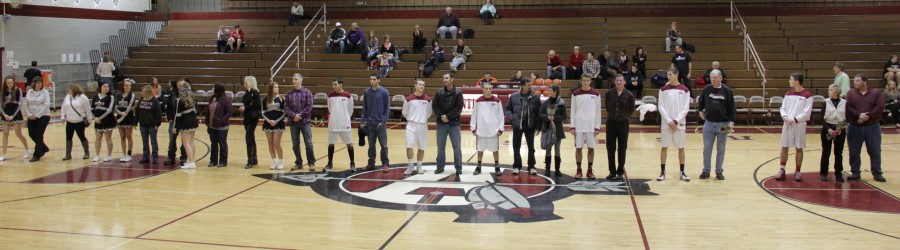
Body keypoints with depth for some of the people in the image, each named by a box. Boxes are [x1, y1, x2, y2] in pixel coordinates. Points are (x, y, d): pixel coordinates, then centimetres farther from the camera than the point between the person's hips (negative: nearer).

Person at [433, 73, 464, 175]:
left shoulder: (458, 93, -2)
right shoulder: (439, 92, 5)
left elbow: (459, 108, -8)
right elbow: (434, 106, 3)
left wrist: (448, 116, -13)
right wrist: (441, 116, -11)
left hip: (454, 123, -2)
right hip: (441, 123, 2)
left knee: (456, 146, 1)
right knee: (441, 146, 8)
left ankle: (458, 167, 8)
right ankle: (440, 167, 17)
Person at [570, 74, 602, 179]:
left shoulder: (596, 94, 2)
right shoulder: (575, 94, 1)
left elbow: (598, 111, 4)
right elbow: (573, 110, 4)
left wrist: (597, 126, -2)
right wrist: (572, 126, -2)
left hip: (591, 126, 0)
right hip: (579, 125, 0)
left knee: (591, 148, 3)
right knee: (578, 148, 3)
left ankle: (590, 170, 12)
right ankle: (578, 170, 12)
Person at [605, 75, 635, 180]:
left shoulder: (629, 95, -5)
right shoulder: (609, 93, -1)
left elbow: (631, 110, 5)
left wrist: (624, 116, 5)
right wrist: (611, 115, 8)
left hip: (623, 124, -1)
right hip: (611, 123, 1)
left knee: (622, 149, 5)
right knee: (610, 148, 5)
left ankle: (620, 172, 14)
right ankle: (612, 171, 14)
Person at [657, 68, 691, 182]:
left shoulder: (684, 90, 1)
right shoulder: (663, 89, 2)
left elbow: (686, 108, -1)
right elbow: (661, 107, -1)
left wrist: (676, 121, -10)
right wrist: (669, 121, -11)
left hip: (679, 123, 0)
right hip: (666, 123, 0)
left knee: (681, 148, 5)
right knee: (664, 147, 2)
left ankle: (682, 172, 13)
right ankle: (662, 172, 8)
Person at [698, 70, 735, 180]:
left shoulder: (727, 91, -4)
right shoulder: (707, 89, 1)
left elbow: (732, 107, -2)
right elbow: (700, 101, 19)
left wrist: (731, 121, -8)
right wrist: (700, 110, 7)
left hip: (723, 124, -1)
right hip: (709, 123, 2)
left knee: (721, 150, 7)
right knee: (707, 148, 5)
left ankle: (719, 171, 15)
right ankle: (706, 170, 14)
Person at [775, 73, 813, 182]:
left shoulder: (807, 95, -8)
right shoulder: (788, 94, 8)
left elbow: (806, 113, -11)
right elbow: (783, 108, 10)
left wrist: (794, 120, -15)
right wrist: (785, 117, -8)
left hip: (800, 125, -4)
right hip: (787, 124, 4)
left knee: (799, 148, 4)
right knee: (784, 147, 5)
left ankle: (797, 172, 13)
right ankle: (782, 170, 13)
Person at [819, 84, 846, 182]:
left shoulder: (844, 103, 1)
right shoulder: (826, 102, -1)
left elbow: (847, 118, 2)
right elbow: (822, 118, -3)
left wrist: (841, 129, -11)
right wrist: (828, 129, -14)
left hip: (840, 130, 1)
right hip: (827, 129, -1)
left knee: (839, 153, 6)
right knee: (826, 152, 3)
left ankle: (838, 173, 15)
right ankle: (823, 173, 12)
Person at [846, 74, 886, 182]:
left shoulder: (876, 93, 4)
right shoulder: (851, 93, 5)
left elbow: (880, 107, -7)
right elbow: (848, 107, -7)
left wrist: (868, 116, -17)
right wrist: (858, 115, -20)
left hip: (872, 127, -1)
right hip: (855, 127, 1)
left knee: (875, 151, 3)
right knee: (854, 151, 4)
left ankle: (877, 173, 12)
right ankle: (855, 172, 15)